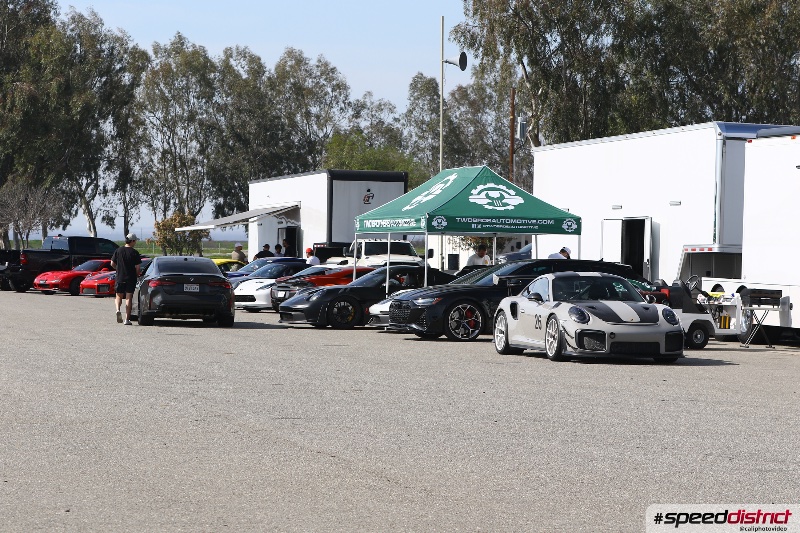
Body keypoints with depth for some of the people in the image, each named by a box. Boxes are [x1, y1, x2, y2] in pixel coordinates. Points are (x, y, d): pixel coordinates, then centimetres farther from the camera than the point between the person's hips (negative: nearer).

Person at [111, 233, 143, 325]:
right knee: (129, 298, 3)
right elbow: (138, 267, -11)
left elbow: (112, 264, 4)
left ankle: (118, 310, -15)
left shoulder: (118, 250, 1)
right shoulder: (134, 252, -9)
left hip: (120, 277, 2)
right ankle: (127, 319, 1)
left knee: (118, 296, 14)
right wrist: (137, 274, 9)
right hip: (131, 278, -2)